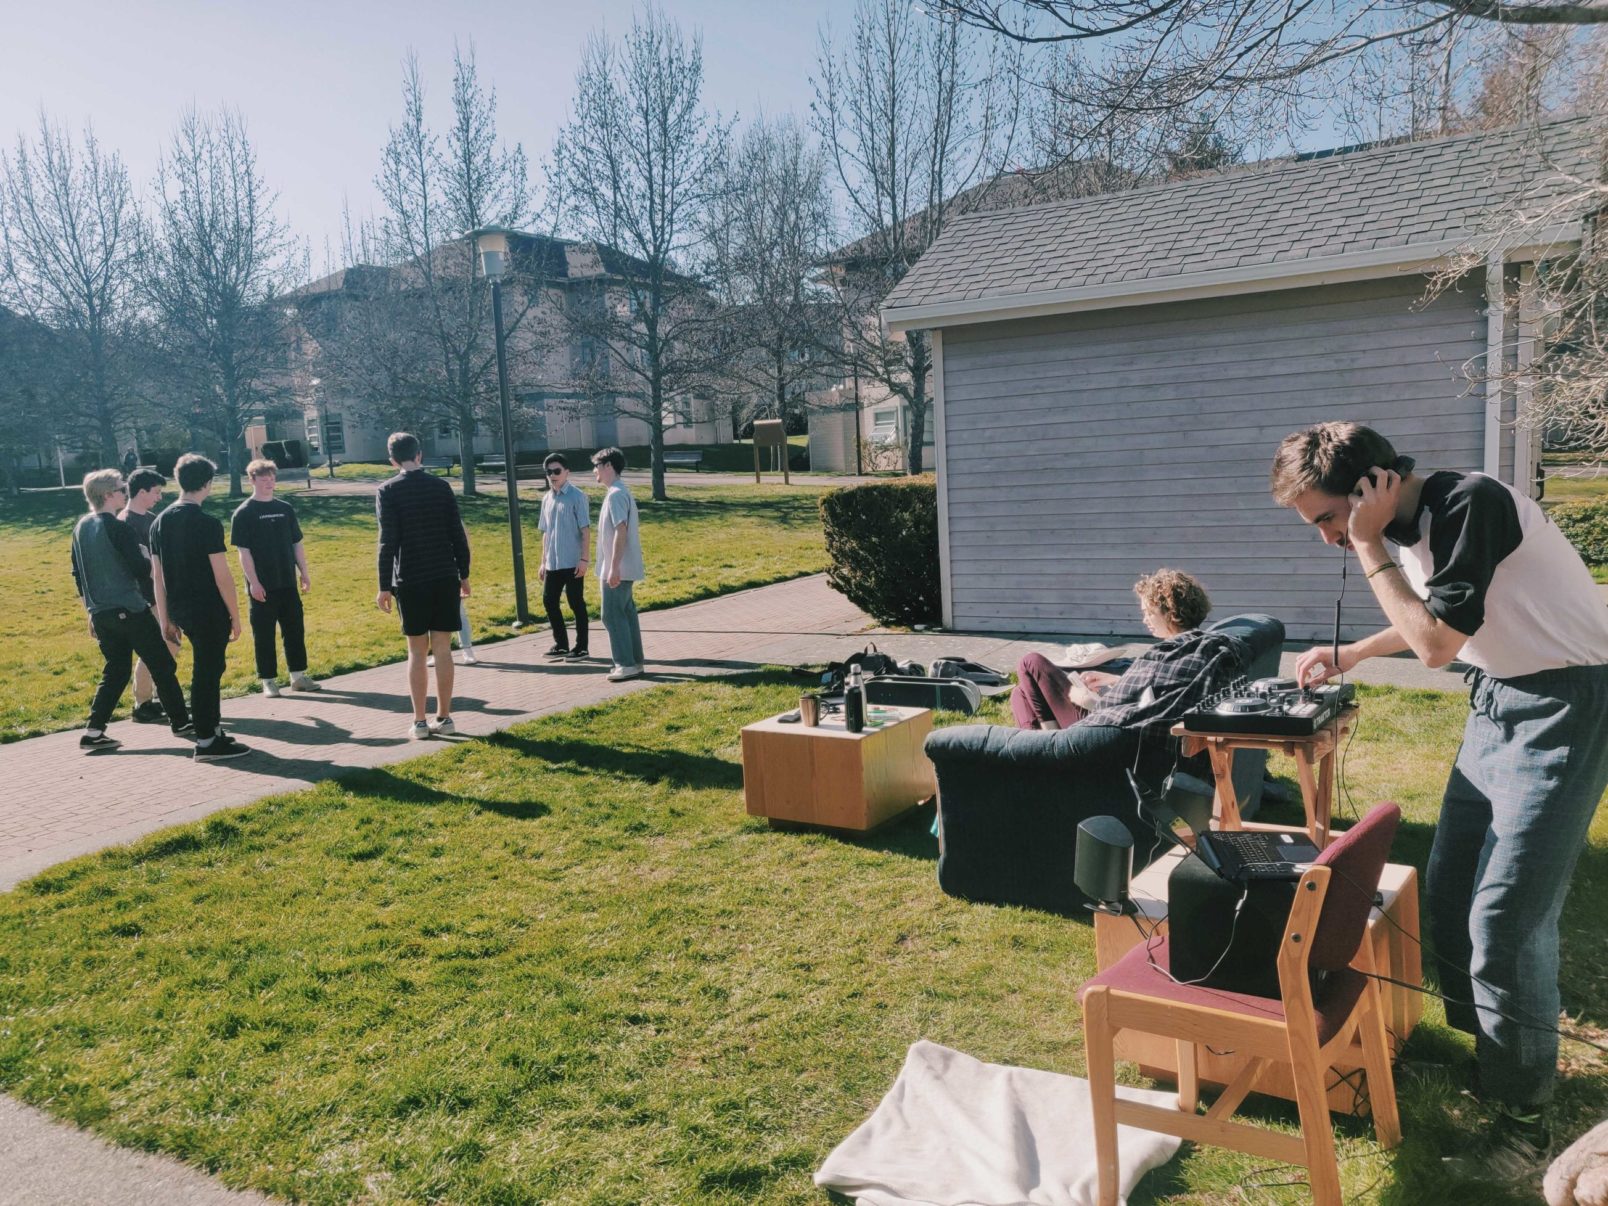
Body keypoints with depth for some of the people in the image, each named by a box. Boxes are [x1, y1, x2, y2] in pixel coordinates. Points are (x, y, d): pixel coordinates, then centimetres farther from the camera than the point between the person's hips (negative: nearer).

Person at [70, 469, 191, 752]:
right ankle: (181, 721, 14)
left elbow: (77, 573, 15)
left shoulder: (81, 528, 9)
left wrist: (91, 612, 22)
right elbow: (142, 570, -15)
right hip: (129, 610, -7)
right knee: (162, 665, 6)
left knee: (115, 671, 14)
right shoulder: (118, 528, -15)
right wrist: (148, 556, 7)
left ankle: (93, 732, 7)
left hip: (100, 613, 7)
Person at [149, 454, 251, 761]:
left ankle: (212, 728, 28)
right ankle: (207, 742, 7)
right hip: (208, 610, -7)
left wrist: (167, 618, 16)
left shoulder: (159, 523, 7)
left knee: (208, 667, 20)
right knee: (207, 673, 0)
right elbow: (222, 576, -15)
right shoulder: (207, 524, -15)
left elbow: (158, 575, 10)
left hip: (180, 610, 7)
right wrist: (235, 616, -7)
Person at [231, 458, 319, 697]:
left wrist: (304, 572, 8)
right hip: (262, 586, -4)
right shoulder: (244, 513, -5)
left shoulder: (285, 509, 9)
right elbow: (243, 551, -8)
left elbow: (297, 543, 13)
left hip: (288, 582, 5)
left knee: (295, 629, 8)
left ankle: (298, 676, 18)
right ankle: (268, 681, 11)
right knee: (264, 634, 2)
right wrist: (253, 581, -14)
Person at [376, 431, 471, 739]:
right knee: (442, 649, 6)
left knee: (417, 652, 4)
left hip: (410, 581, -2)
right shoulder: (441, 486, 4)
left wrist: (384, 586, -5)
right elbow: (458, 535, 4)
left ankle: (420, 722, 6)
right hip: (445, 578, 2)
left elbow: (388, 541, -9)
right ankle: (444, 718, 11)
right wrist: (464, 574, 13)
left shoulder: (387, 492, -4)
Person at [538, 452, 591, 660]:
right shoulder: (547, 499, 11)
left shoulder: (576, 496, -8)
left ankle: (581, 648, 11)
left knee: (576, 604, 1)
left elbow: (585, 530, -11)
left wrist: (584, 559, -16)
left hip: (572, 562, -7)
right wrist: (543, 562, 15)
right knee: (549, 601, 9)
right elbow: (546, 533, 17)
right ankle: (561, 644, 21)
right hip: (552, 563, 7)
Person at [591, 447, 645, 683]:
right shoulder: (620, 492, 15)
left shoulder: (615, 495, -16)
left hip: (617, 569, -10)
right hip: (624, 568, 10)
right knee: (626, 612, 12)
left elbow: (621, 531, -23)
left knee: (612, 614, -6)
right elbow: (634, 527, 20)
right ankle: (634, 662, 16)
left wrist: (613, 567, -25)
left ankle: (626, 665, -3)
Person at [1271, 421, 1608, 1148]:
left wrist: (1367, 547, -19)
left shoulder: (1470, 506, -24)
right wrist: (1350, 655, 19)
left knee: (1506, 916, -9)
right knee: (1449, 894, 11)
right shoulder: (1403, 528, 3)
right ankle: (1483, 1046, 29)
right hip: (1497, 698, 9)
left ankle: (1523, 1102, 10)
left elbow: (1436, 644, -24)